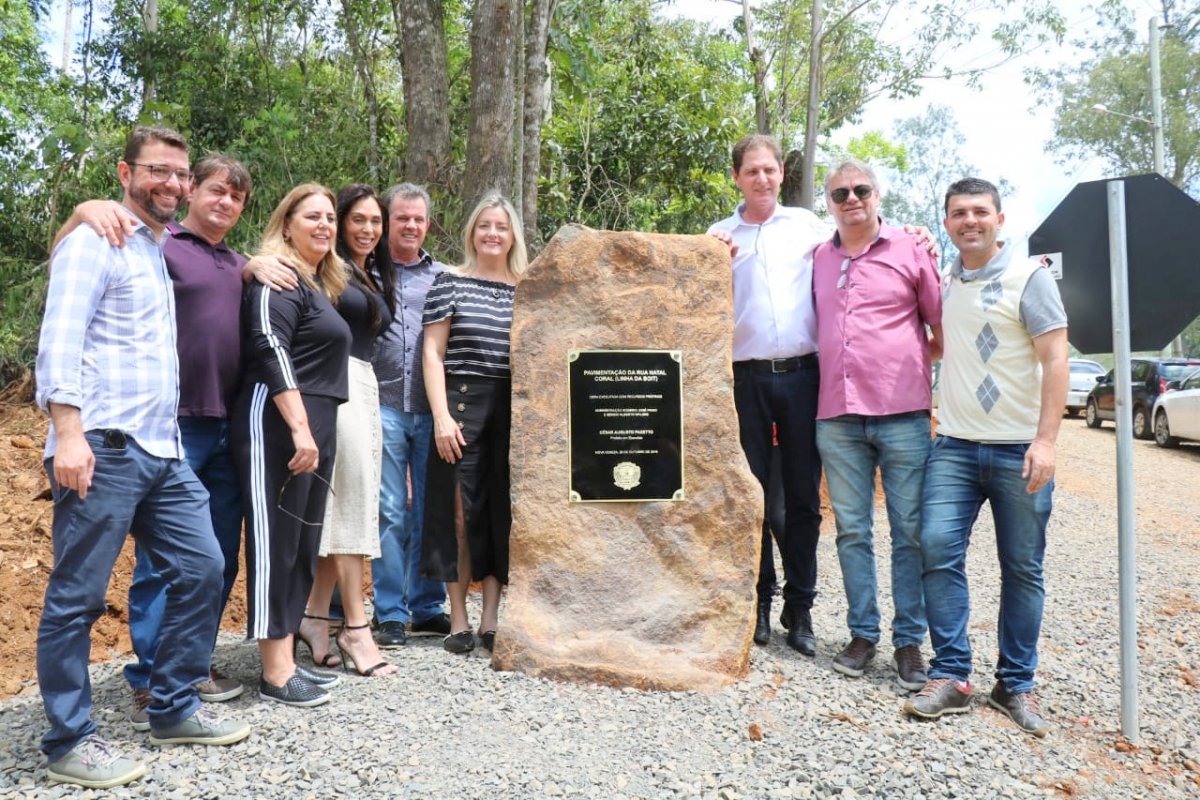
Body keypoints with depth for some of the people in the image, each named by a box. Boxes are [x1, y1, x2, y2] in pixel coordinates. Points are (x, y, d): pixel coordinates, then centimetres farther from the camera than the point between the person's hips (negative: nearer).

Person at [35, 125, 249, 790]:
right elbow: (59, 340, -13)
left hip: (163, 452, 8)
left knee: (201, 568, 8)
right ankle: (69, 742, 15)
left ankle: (174, 710, 23)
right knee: (76, 597, 2)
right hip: (102, 449, -8)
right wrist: (68, 433, -22)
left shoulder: (168, 248, 19)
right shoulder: (95, 240, -4)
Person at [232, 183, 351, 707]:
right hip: (278, 423, -10)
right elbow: (271, 351, -19)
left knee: (303, 544, 11)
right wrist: (299, 427, -26)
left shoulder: (321, 284, 21)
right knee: (275, 542, -6)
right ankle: (275, 674, 0)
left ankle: (285, 658, 19)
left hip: (313, 425, 10)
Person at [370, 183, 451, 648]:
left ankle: (427, 608, 20)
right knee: (390, 512, 1)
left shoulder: (443, 277, 12)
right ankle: (391, 614, 11)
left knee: (430, 511, 8)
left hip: (432, 409, 2)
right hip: (383, 406, -2)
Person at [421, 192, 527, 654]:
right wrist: (441, 416, -10)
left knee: (504, 513, 5)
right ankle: (458, 622, 12)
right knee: (460, 513, 1)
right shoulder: (450, 283, 4)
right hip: (462, 407, -3)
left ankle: (491, 620, 14)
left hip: (515, 411, 3)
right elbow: (432, 353, -1)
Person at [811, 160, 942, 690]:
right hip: (837, 415, 3)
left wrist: (908, 356, 1)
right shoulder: (818, 259, 13)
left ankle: (909, 641, 12)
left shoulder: (909, 250, 4)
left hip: (902, 413, -3)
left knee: (910, 532, 2)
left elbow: (946, 327, 8)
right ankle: (862, 634, 19)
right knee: (852, 531, 8)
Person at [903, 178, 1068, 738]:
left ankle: (1015, 685, 18)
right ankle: (950, 677, 3)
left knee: (1023, 569, 5)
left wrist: (1045, 440, -15)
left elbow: (1055, 359, -7)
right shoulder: (943, 283, 12)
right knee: (938, 549, -8)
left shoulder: (1028, 277, -2)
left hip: (1019, 450, -3)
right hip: (954, 446, 3)